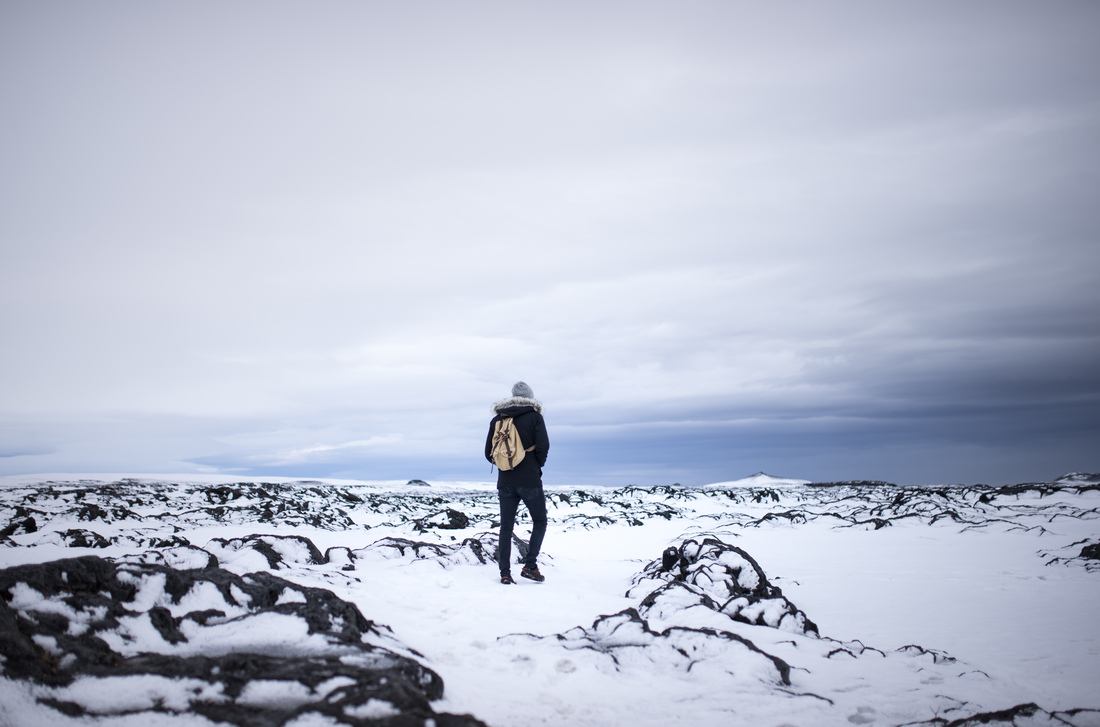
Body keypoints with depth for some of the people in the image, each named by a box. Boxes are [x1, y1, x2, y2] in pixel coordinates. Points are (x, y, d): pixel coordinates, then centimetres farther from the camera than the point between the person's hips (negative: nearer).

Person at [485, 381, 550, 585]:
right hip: (530, 481, -3)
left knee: (506, 528, 8)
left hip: (505, 482, 4)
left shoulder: (497, 419, 9)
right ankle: (530, 565, -1)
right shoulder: (534, 416, -3)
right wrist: (538, 466, 5)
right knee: (540, 521, 12)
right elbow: (543, 445, -12)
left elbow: (489, 453, 6)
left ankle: (505, 573, 4)